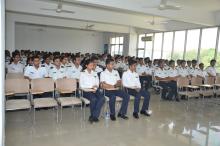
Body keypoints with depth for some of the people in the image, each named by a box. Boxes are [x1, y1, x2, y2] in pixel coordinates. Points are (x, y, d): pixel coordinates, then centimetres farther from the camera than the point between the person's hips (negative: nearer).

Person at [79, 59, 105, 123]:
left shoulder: (95, 73, 20)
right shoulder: (82, 74, 6)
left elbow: (97, 83, 14)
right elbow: (81, 85, -3)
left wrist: (95, 88, -8)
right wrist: (91, 87, -10)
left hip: (95, 90, 4)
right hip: (86, 91, -4)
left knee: (102, 98, -27)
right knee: (94, 99, -33)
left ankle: (94, 116, -22)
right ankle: (93, 116, -11)